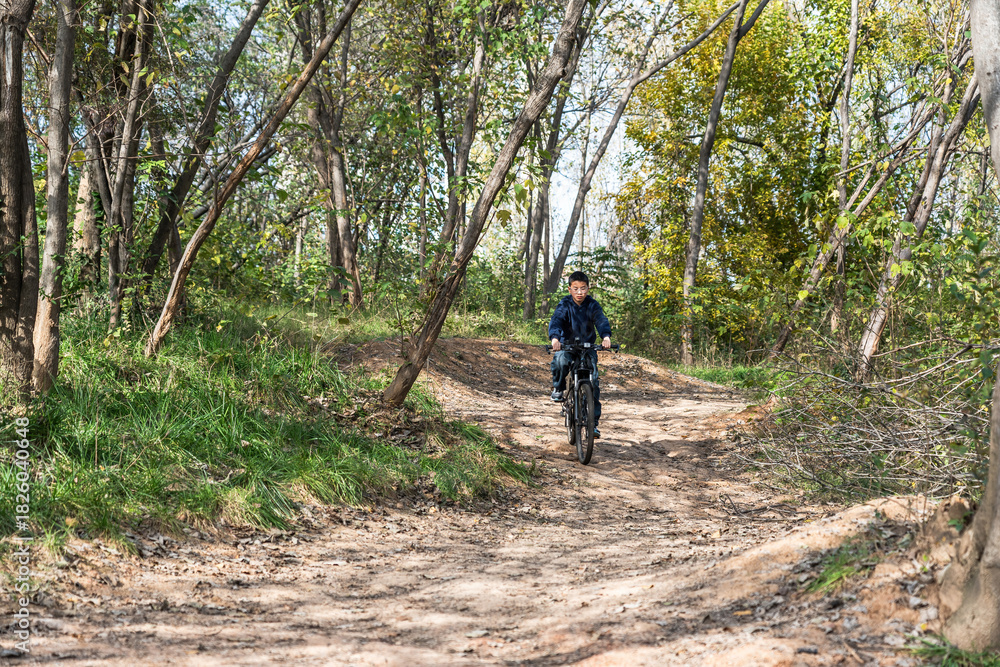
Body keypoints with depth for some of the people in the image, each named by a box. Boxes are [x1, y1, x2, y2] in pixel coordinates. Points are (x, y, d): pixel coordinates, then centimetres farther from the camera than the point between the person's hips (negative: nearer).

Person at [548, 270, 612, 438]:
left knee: (593, 380, -12)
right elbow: (556, 320, -27)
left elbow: (601, 320, -23)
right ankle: (558, 388, -4)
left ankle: (593, 422, -2)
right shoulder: (565, 305, -10)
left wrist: (606, 336, -46)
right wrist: (555, 338, -49)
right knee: (560, 361, -35)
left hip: (587, 346, 1)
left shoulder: (592, 305, -7)